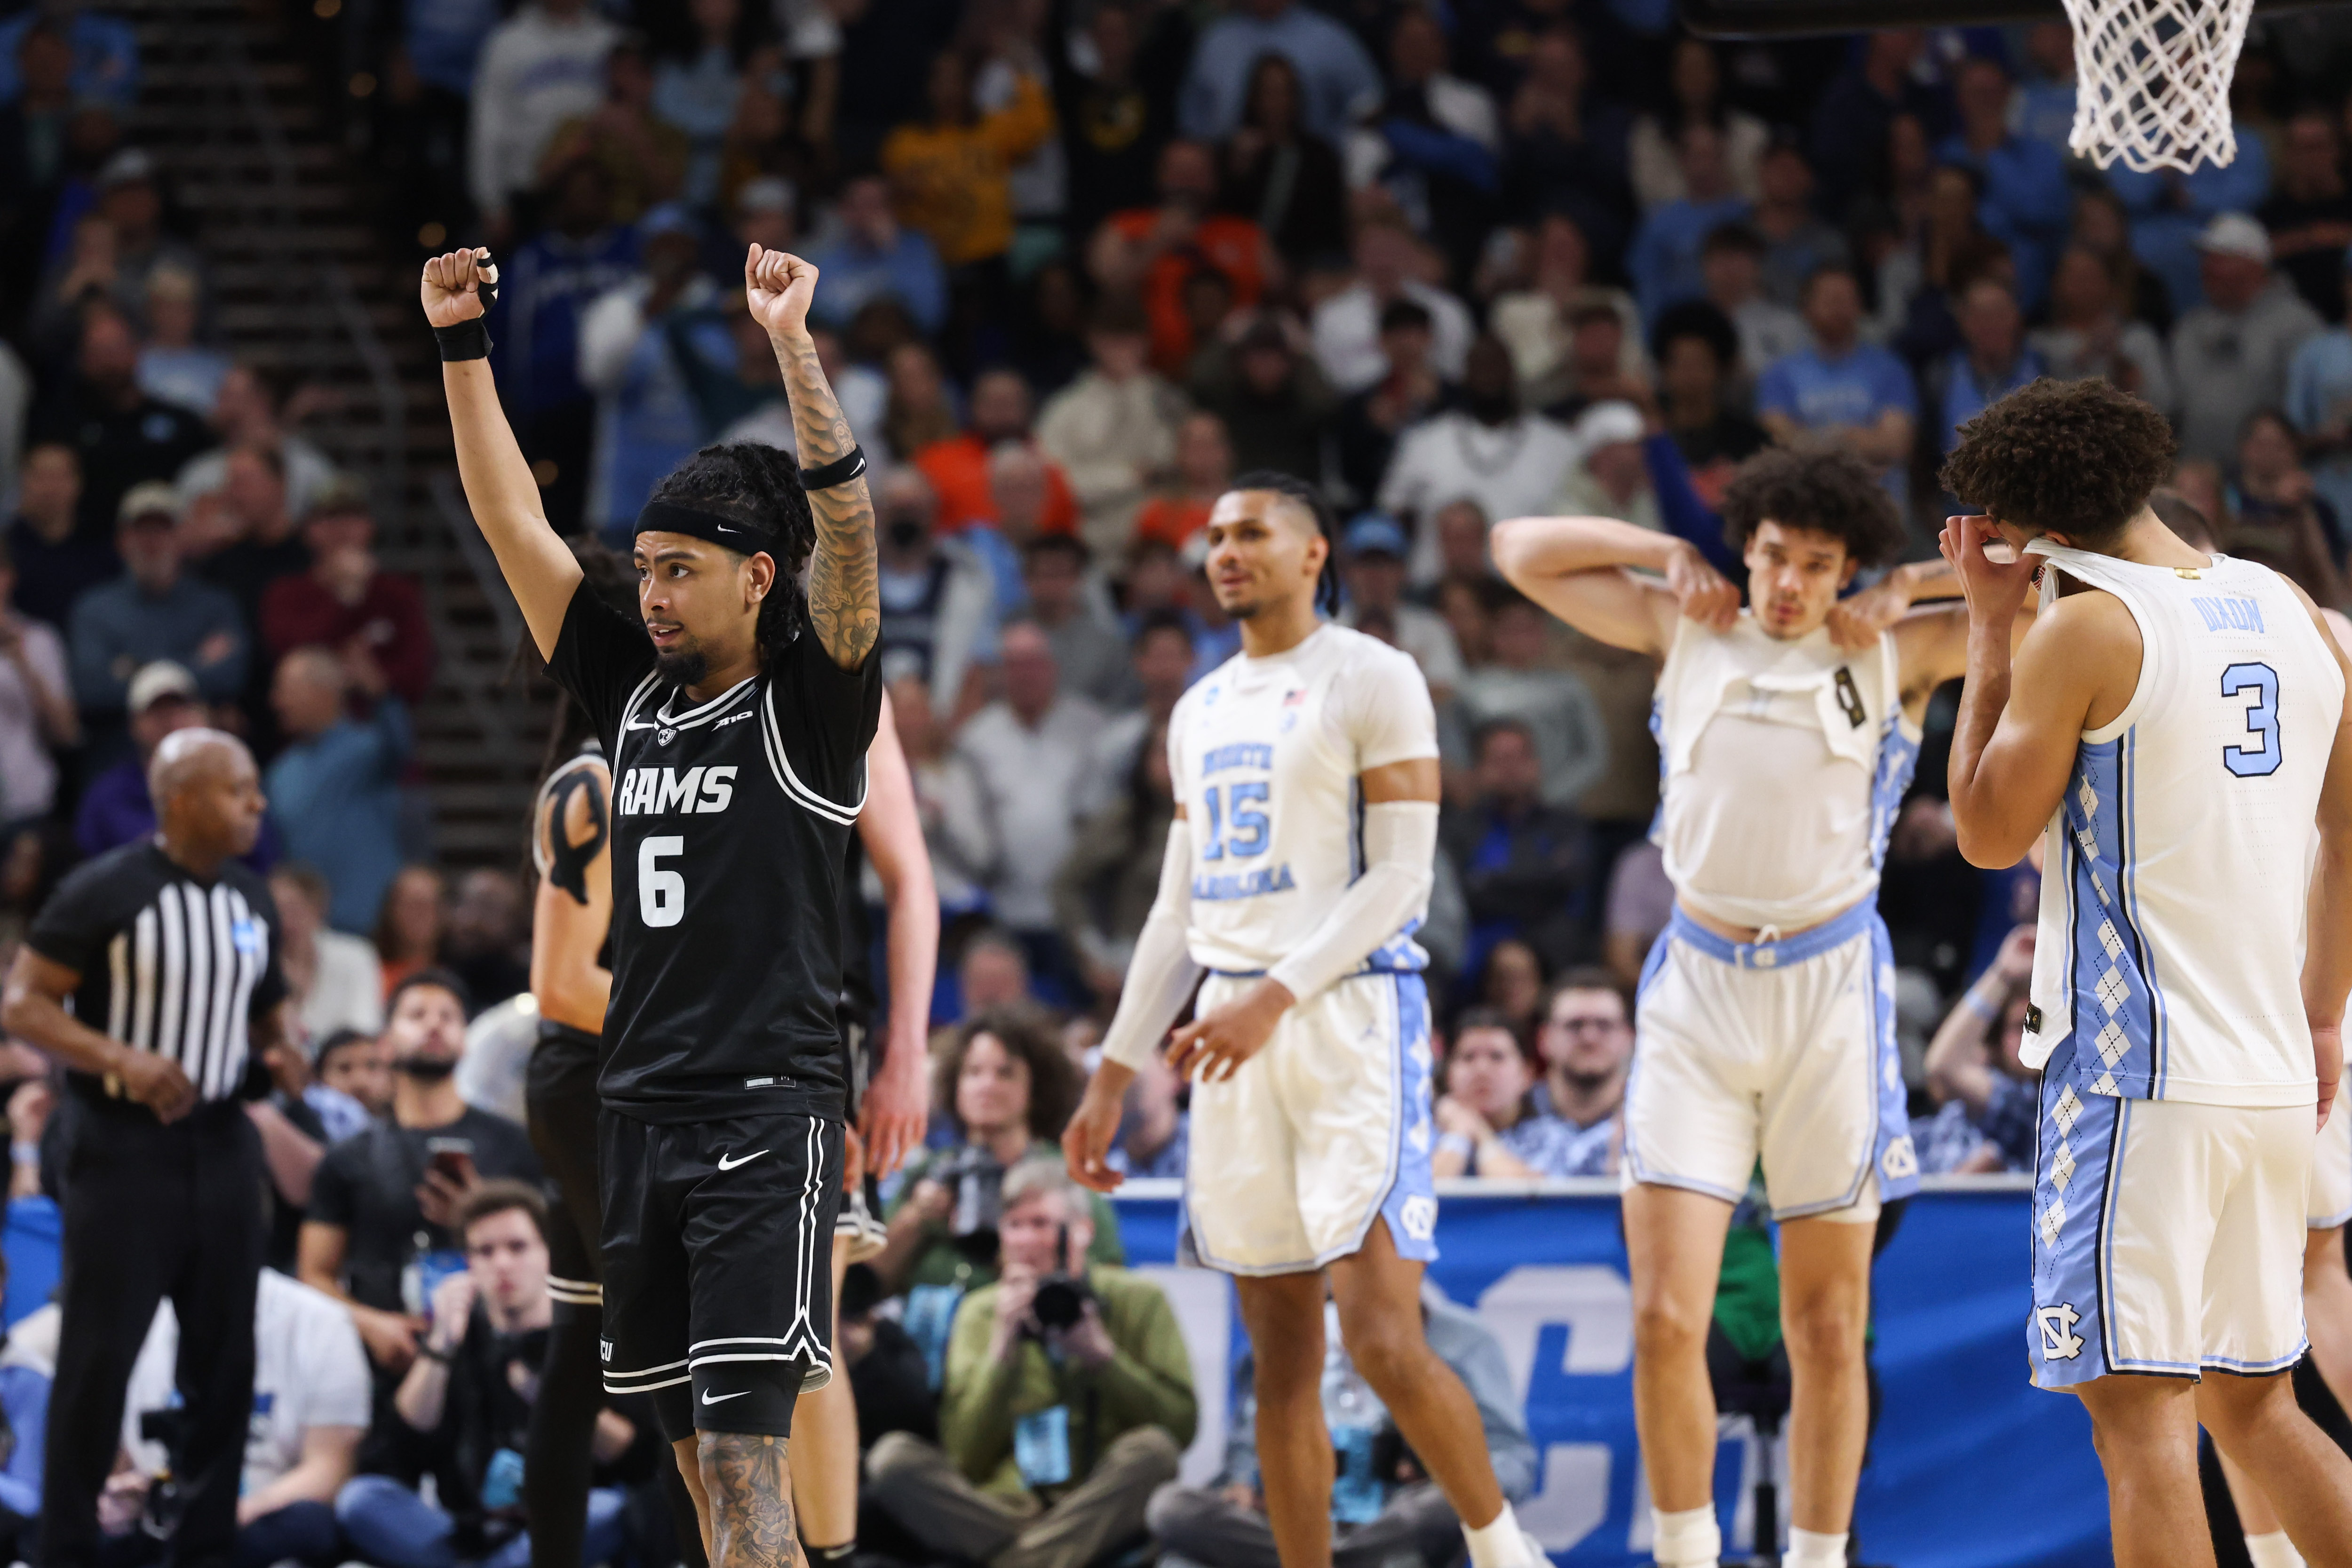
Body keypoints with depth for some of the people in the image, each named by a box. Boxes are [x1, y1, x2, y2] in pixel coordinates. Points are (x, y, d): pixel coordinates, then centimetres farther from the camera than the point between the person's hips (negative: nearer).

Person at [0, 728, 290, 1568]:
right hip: (125, 1143, -6)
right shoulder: (103, 894, -10)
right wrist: (123, 1060, -23)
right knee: (100, 1349, -5)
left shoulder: (251, 900, 10)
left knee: (225, 1349, 8)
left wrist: (278, 1052, 0)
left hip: (220, 1142, 6)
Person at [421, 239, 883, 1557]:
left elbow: (848, 526, -18)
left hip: (769, 1113, -7)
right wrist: (462, 345, 6)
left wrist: (795, 346, -27)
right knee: (696, 1445, 9)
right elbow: (516, 523, 13)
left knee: (742, 1447, -15)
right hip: (641, 1106, 7)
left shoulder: (810, 705, -3)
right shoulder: (636, 696, 13)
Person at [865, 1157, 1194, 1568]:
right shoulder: (981, 1313, 10)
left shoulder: (1138, 1300, 5)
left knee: (1152, 1449, -32)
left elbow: (1181, 1426, -6)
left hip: (1101, 1513, -1)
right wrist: (1002, 1347, -10)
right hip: (1002, 1507, 1)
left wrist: (1101, 1355, -15)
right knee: (893, 1456, -22)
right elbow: (965, 1458, -1)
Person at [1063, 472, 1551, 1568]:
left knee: (1384, 1343, -15)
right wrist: (1112, 1076, 17)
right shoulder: (1202, 711, 19)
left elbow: (1401, 876, -11)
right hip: (1234, 1029, 7)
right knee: (1281, 1356, 5)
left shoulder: (1371, 681, -3)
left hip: (1350, 1014, -7)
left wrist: (1276, 997, -20)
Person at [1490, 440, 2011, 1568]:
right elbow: (1523, 551, 12)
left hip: (1831, 989, -1)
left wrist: (1906, 595, -4)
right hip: (1697, 984, 1)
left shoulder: (1897, 656, 2)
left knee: (1828, 1329, 4)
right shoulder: (1686, 632, 7)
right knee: (1664, 1319, -8)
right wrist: (1669, 555, 4)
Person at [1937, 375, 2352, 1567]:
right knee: (2252, 1402, 15)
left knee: (2137, 1407, -6)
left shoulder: (2085, 629, -10)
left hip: (2138, 1071, -7)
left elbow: (1990, 832, -3)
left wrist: (1989, 629, 2)